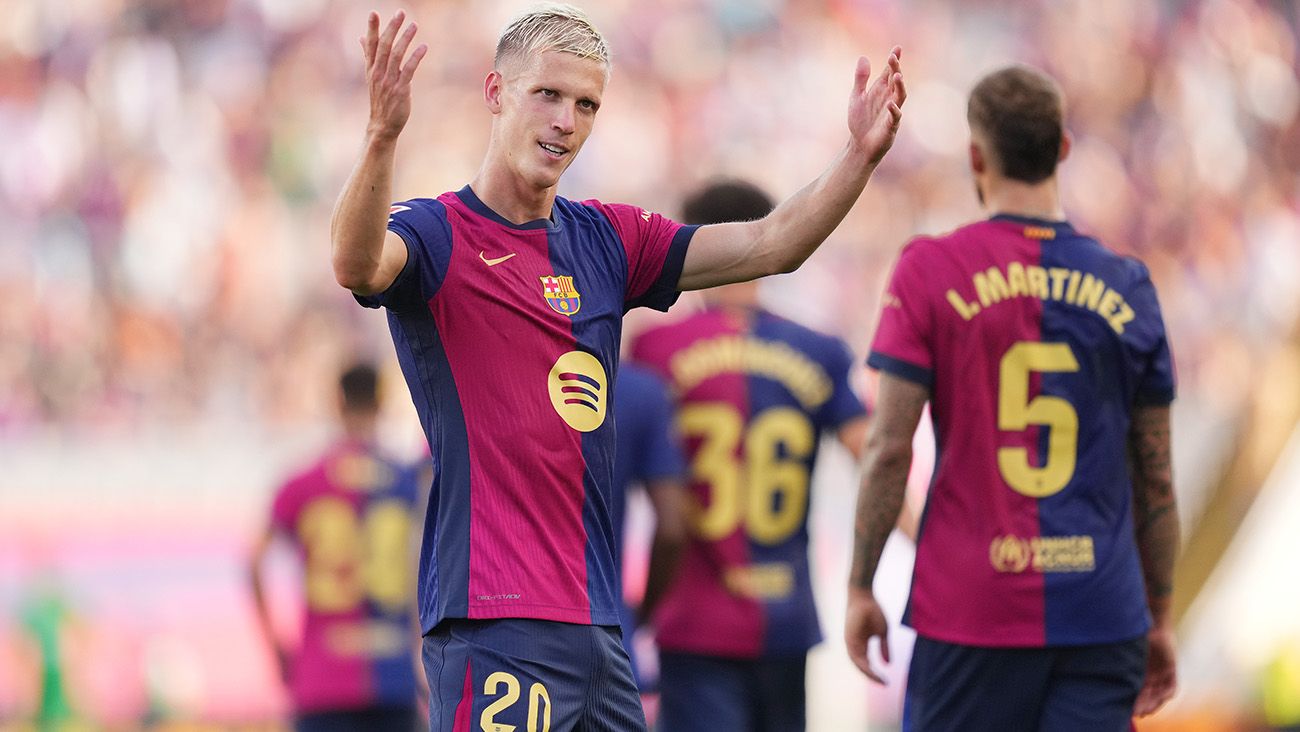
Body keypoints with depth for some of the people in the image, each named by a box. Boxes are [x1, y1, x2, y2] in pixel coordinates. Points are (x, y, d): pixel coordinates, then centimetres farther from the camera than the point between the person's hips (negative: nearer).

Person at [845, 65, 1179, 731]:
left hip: (970, 609, -2)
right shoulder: (1127, 288, 6)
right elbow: (1156, 476, 8)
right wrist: (1160, 618, 16)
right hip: (1102, 614, 2)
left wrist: (860, 588, 2)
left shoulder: (929, 271, -2)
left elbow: (889, 449, -7)